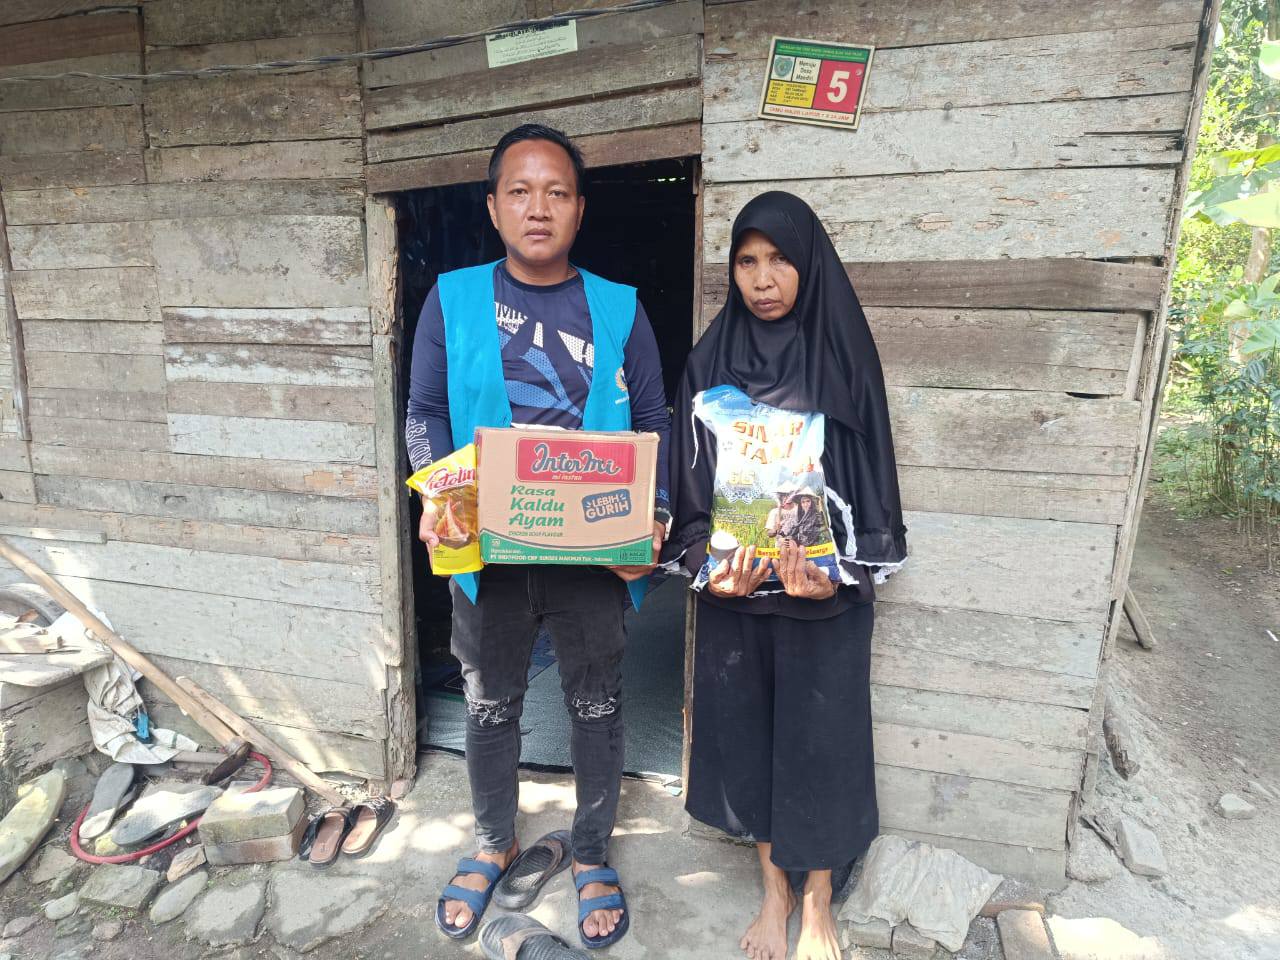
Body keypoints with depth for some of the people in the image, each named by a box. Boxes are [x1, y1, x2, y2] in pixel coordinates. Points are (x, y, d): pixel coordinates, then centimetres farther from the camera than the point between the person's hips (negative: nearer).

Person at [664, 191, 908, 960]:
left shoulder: (844, 356, -5)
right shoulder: (711, 361, 0)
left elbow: (868, 479, -5)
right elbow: (691, 479, 1)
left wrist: (838, 575, -18)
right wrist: (706, 566, -13)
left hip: (825, 593, -2)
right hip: (734, 589, 2)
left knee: (819, 740, 9)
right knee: (747, 733, 13)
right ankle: (776, 889, 37)